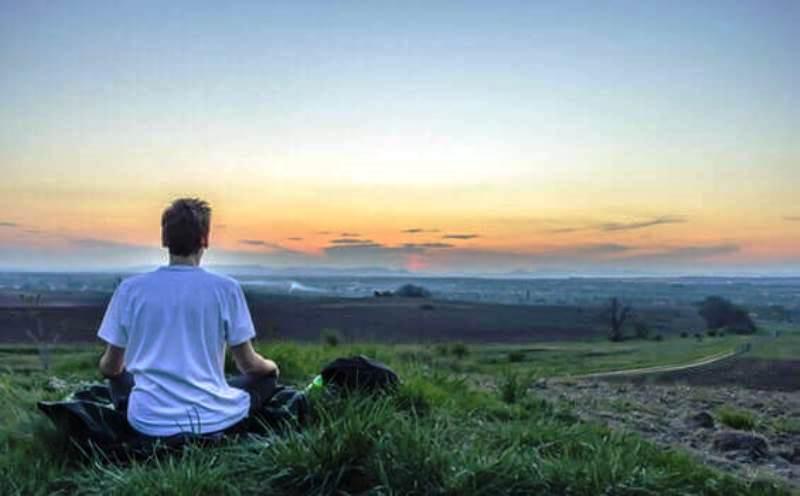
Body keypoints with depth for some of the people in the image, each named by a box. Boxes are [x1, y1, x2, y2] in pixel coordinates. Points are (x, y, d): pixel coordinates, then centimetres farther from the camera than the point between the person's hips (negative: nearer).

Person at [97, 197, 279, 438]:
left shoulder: (130, 289, -3)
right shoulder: (226, 288, -8)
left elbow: (110, 368, 7)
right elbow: (248, 364, -1)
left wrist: (107, 367, 32)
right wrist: (271, 365, 23)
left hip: (151, 422, 3)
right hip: (213, 419, -2)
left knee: (118, 378, 32)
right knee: (267, 376, 23)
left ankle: (156, 431, 15)